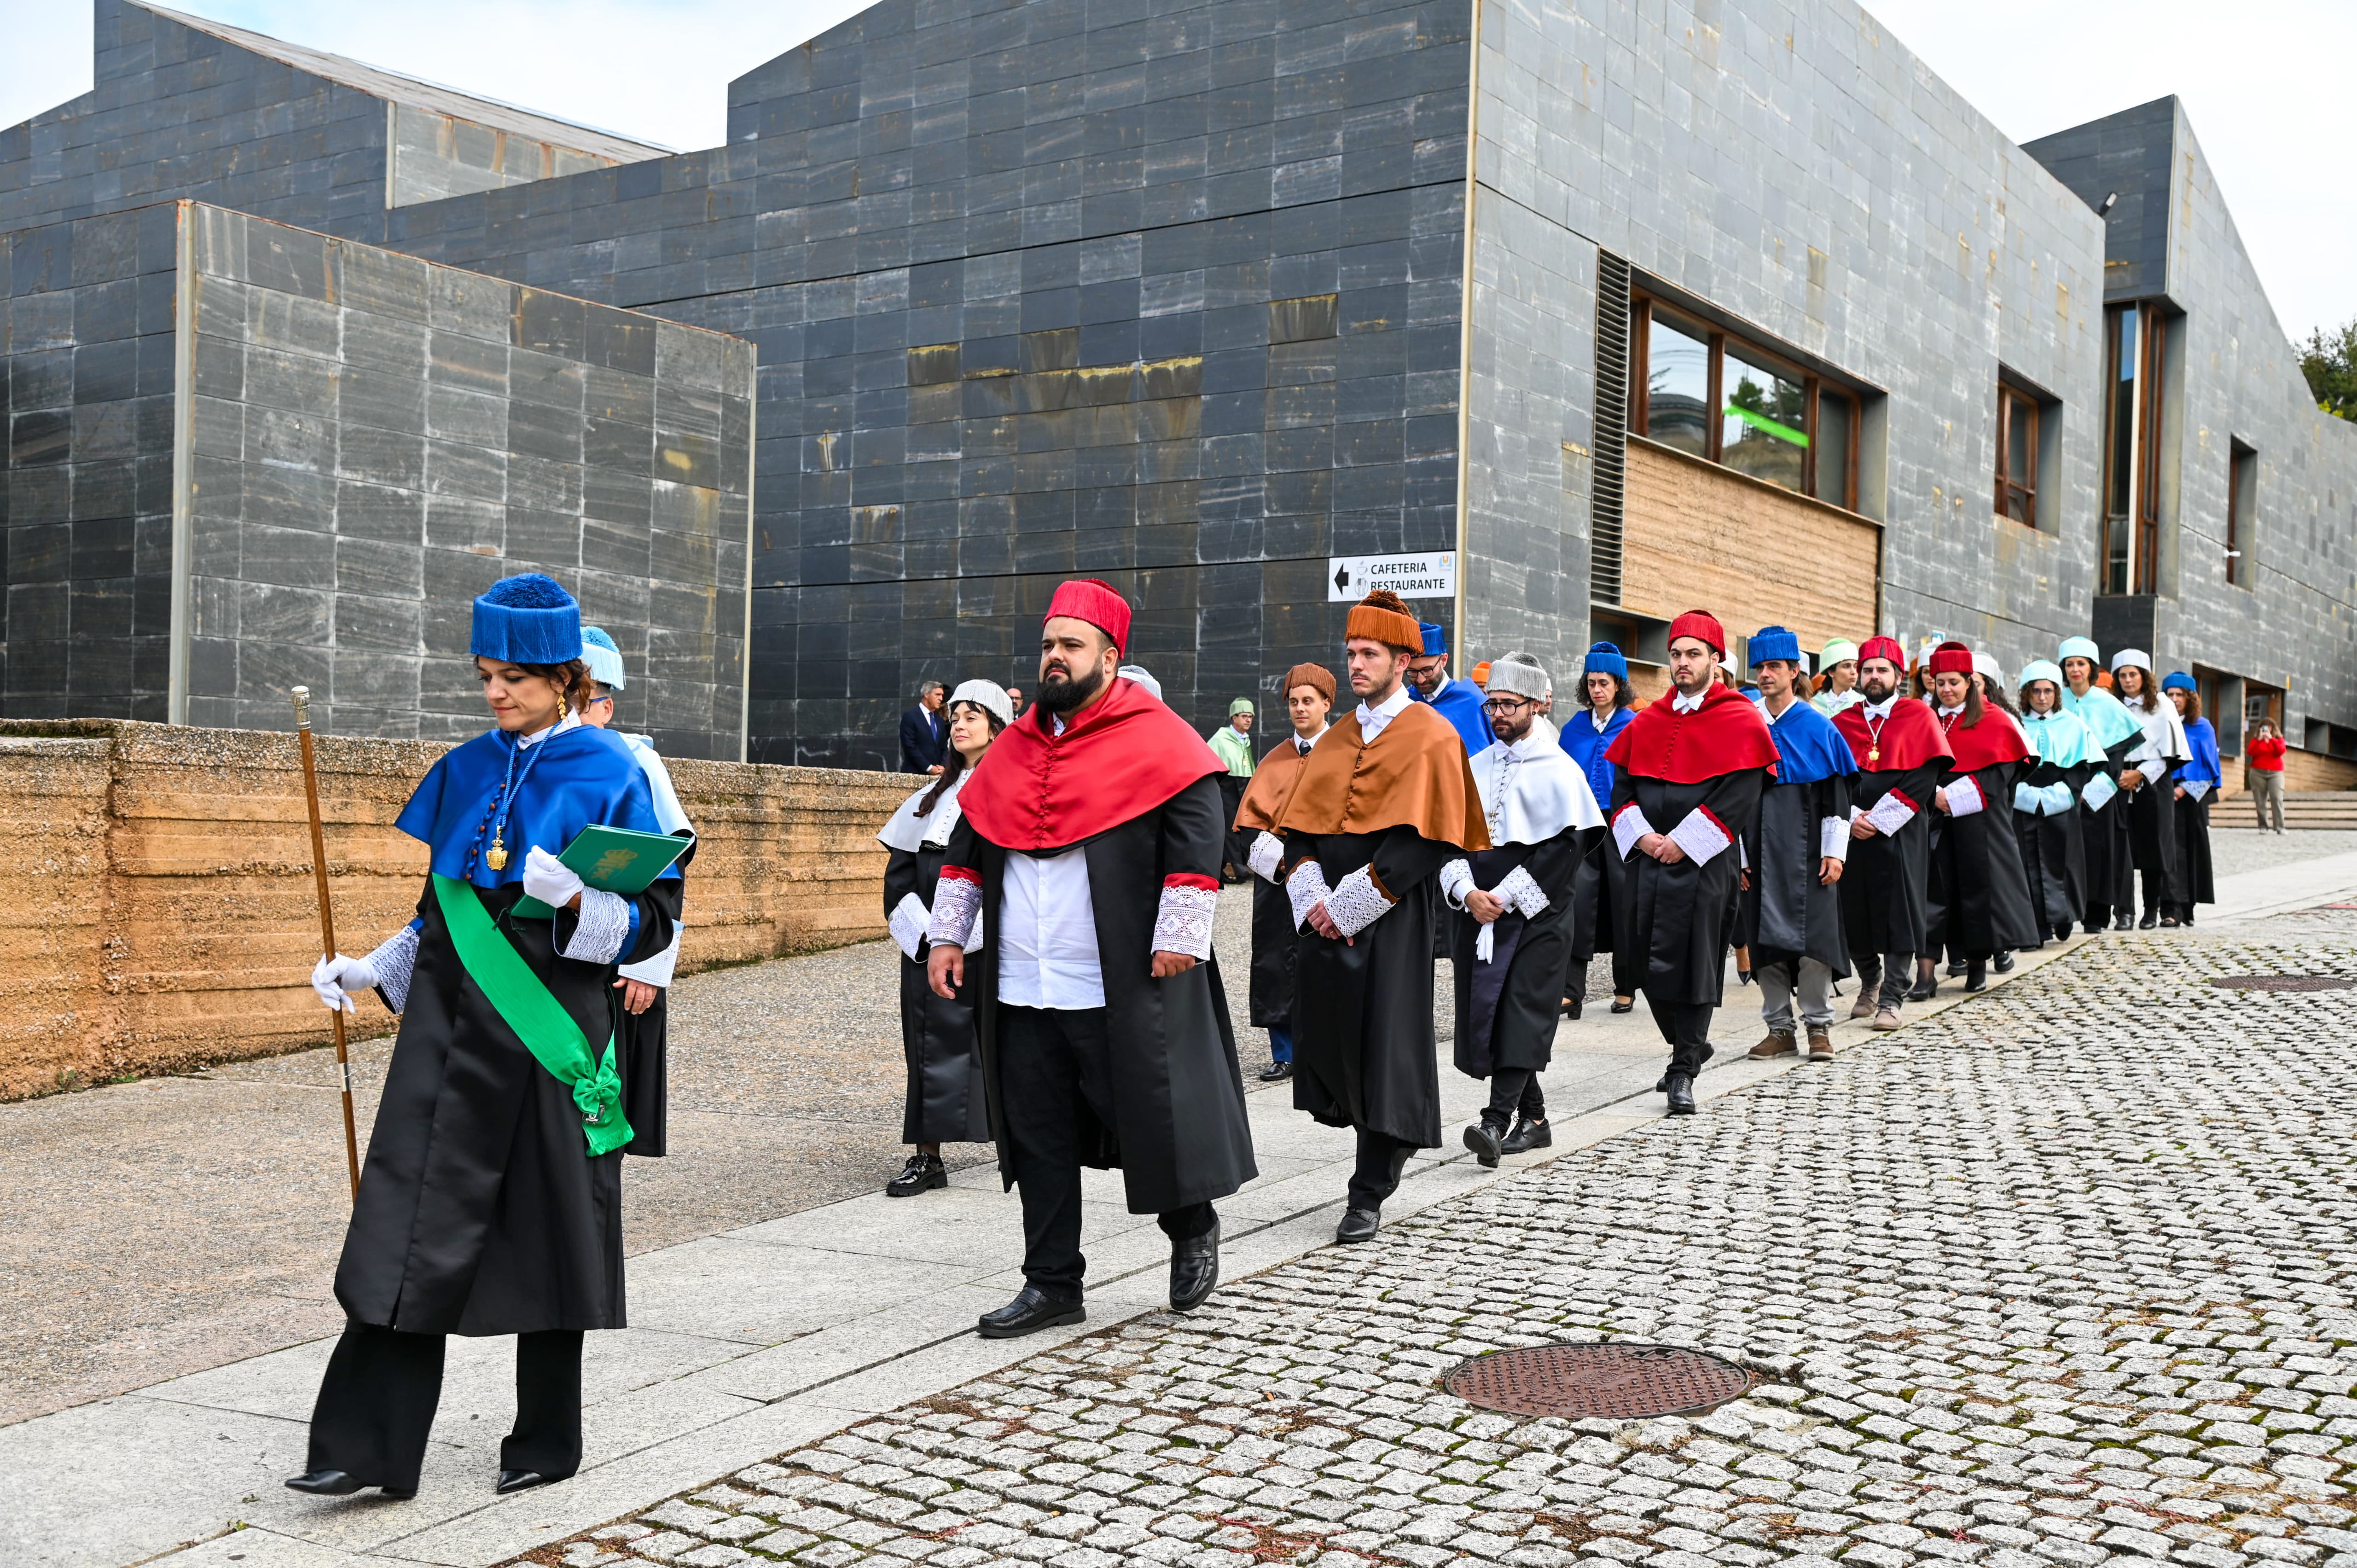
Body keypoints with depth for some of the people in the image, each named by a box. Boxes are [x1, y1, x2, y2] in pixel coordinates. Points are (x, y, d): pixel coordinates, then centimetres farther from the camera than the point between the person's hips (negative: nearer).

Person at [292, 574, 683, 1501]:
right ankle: (370, 1446, 3)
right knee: (411, 1228, -2)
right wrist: (372, 969, 9)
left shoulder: (610, 775, -6)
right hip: (450, 1024, 4)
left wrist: (576, 902, -24)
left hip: (549, 1030, -4)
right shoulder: (464, 771, 10)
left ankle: (547, 1443, 21)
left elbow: (654, 919, -7)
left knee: (548, 1232, 6)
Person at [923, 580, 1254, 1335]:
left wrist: (1179, 936, -16)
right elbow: (966, 845, 20)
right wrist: (947, 934, 14)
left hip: (1121, 989, -6)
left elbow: (1196, 838, -11)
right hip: (1020, 990, 6)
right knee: (1037, 1140, 9)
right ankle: (1052, 1284, 20)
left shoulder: (1155, 740, -5)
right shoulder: (1015, 747, 13)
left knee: (1151, 1119, 2)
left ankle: (1193, 1228, 30)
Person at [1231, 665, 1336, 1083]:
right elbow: (1250, 819, 8)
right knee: (1275, 966, 1)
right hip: (1278, 877, 3)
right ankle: (1285, 1056, 10)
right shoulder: (1276, 759, 12)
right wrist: (1281, 856, -8)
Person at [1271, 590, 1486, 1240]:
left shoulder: (1431, 738, -4)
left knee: (1384, 1046, -6)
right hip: (1326, 914, 6)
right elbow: (1299, 822, 12)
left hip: (1391, 921, -6)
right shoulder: (1338, 737, 16)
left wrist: (1350, 906, -16)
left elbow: (1422, 840, -13)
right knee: (1329, 1035, 5)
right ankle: (1394, 1140, 26)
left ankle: (1369, 1197, 1)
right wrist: (1312, 896, -6)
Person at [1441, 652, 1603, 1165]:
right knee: (1486, 1012, 5)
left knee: (1521, 1013, -12)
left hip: (1536, 915, -5)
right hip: (1478, 912, 6)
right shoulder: (1476, 767, 12)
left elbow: (1564, 849, -10)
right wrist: (1467, 891, -8)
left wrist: (1507, 896, -14)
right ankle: (1533, 1118, 18)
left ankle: (1497, 1120, -20)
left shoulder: (1559, 771, -3)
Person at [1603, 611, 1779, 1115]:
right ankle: (1690, 1046, 27)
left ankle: (1683, 1071, 1)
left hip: (1704, 864, -5)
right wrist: (1642, 835, -6)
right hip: (1647, 859, 5)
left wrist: (1683, 842, -15)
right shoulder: (1647, 722, 15)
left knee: (1693, 964, -6)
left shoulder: (1740, 721, 0)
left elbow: (1739, 794, -9)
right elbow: (1622, 783, 12)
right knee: (1650, 963, 7)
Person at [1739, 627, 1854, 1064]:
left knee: (1811, 934, -5)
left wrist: (1835, 852, -7)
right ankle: (1780, 1027, 11)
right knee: (1766, 937, 4)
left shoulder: (1819, 727, 2)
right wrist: (1736, 855, 3)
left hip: (1806, 848, -2)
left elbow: (1836, 793, 1)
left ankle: (1818, 1025, 5)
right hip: (1760, 849, 3)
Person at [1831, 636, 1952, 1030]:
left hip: (1900, 835, -3)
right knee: (1853, 913, 6)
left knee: (1898, 915, -5)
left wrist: (1879, 819, -13)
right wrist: (1852, 816, -10)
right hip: (1851, 834, 3)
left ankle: (1892, 998, -1)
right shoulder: (1842, 723, 12)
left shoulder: (1919, 717, 2)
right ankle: (1870, 982, 28)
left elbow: (1923, 776, -8)